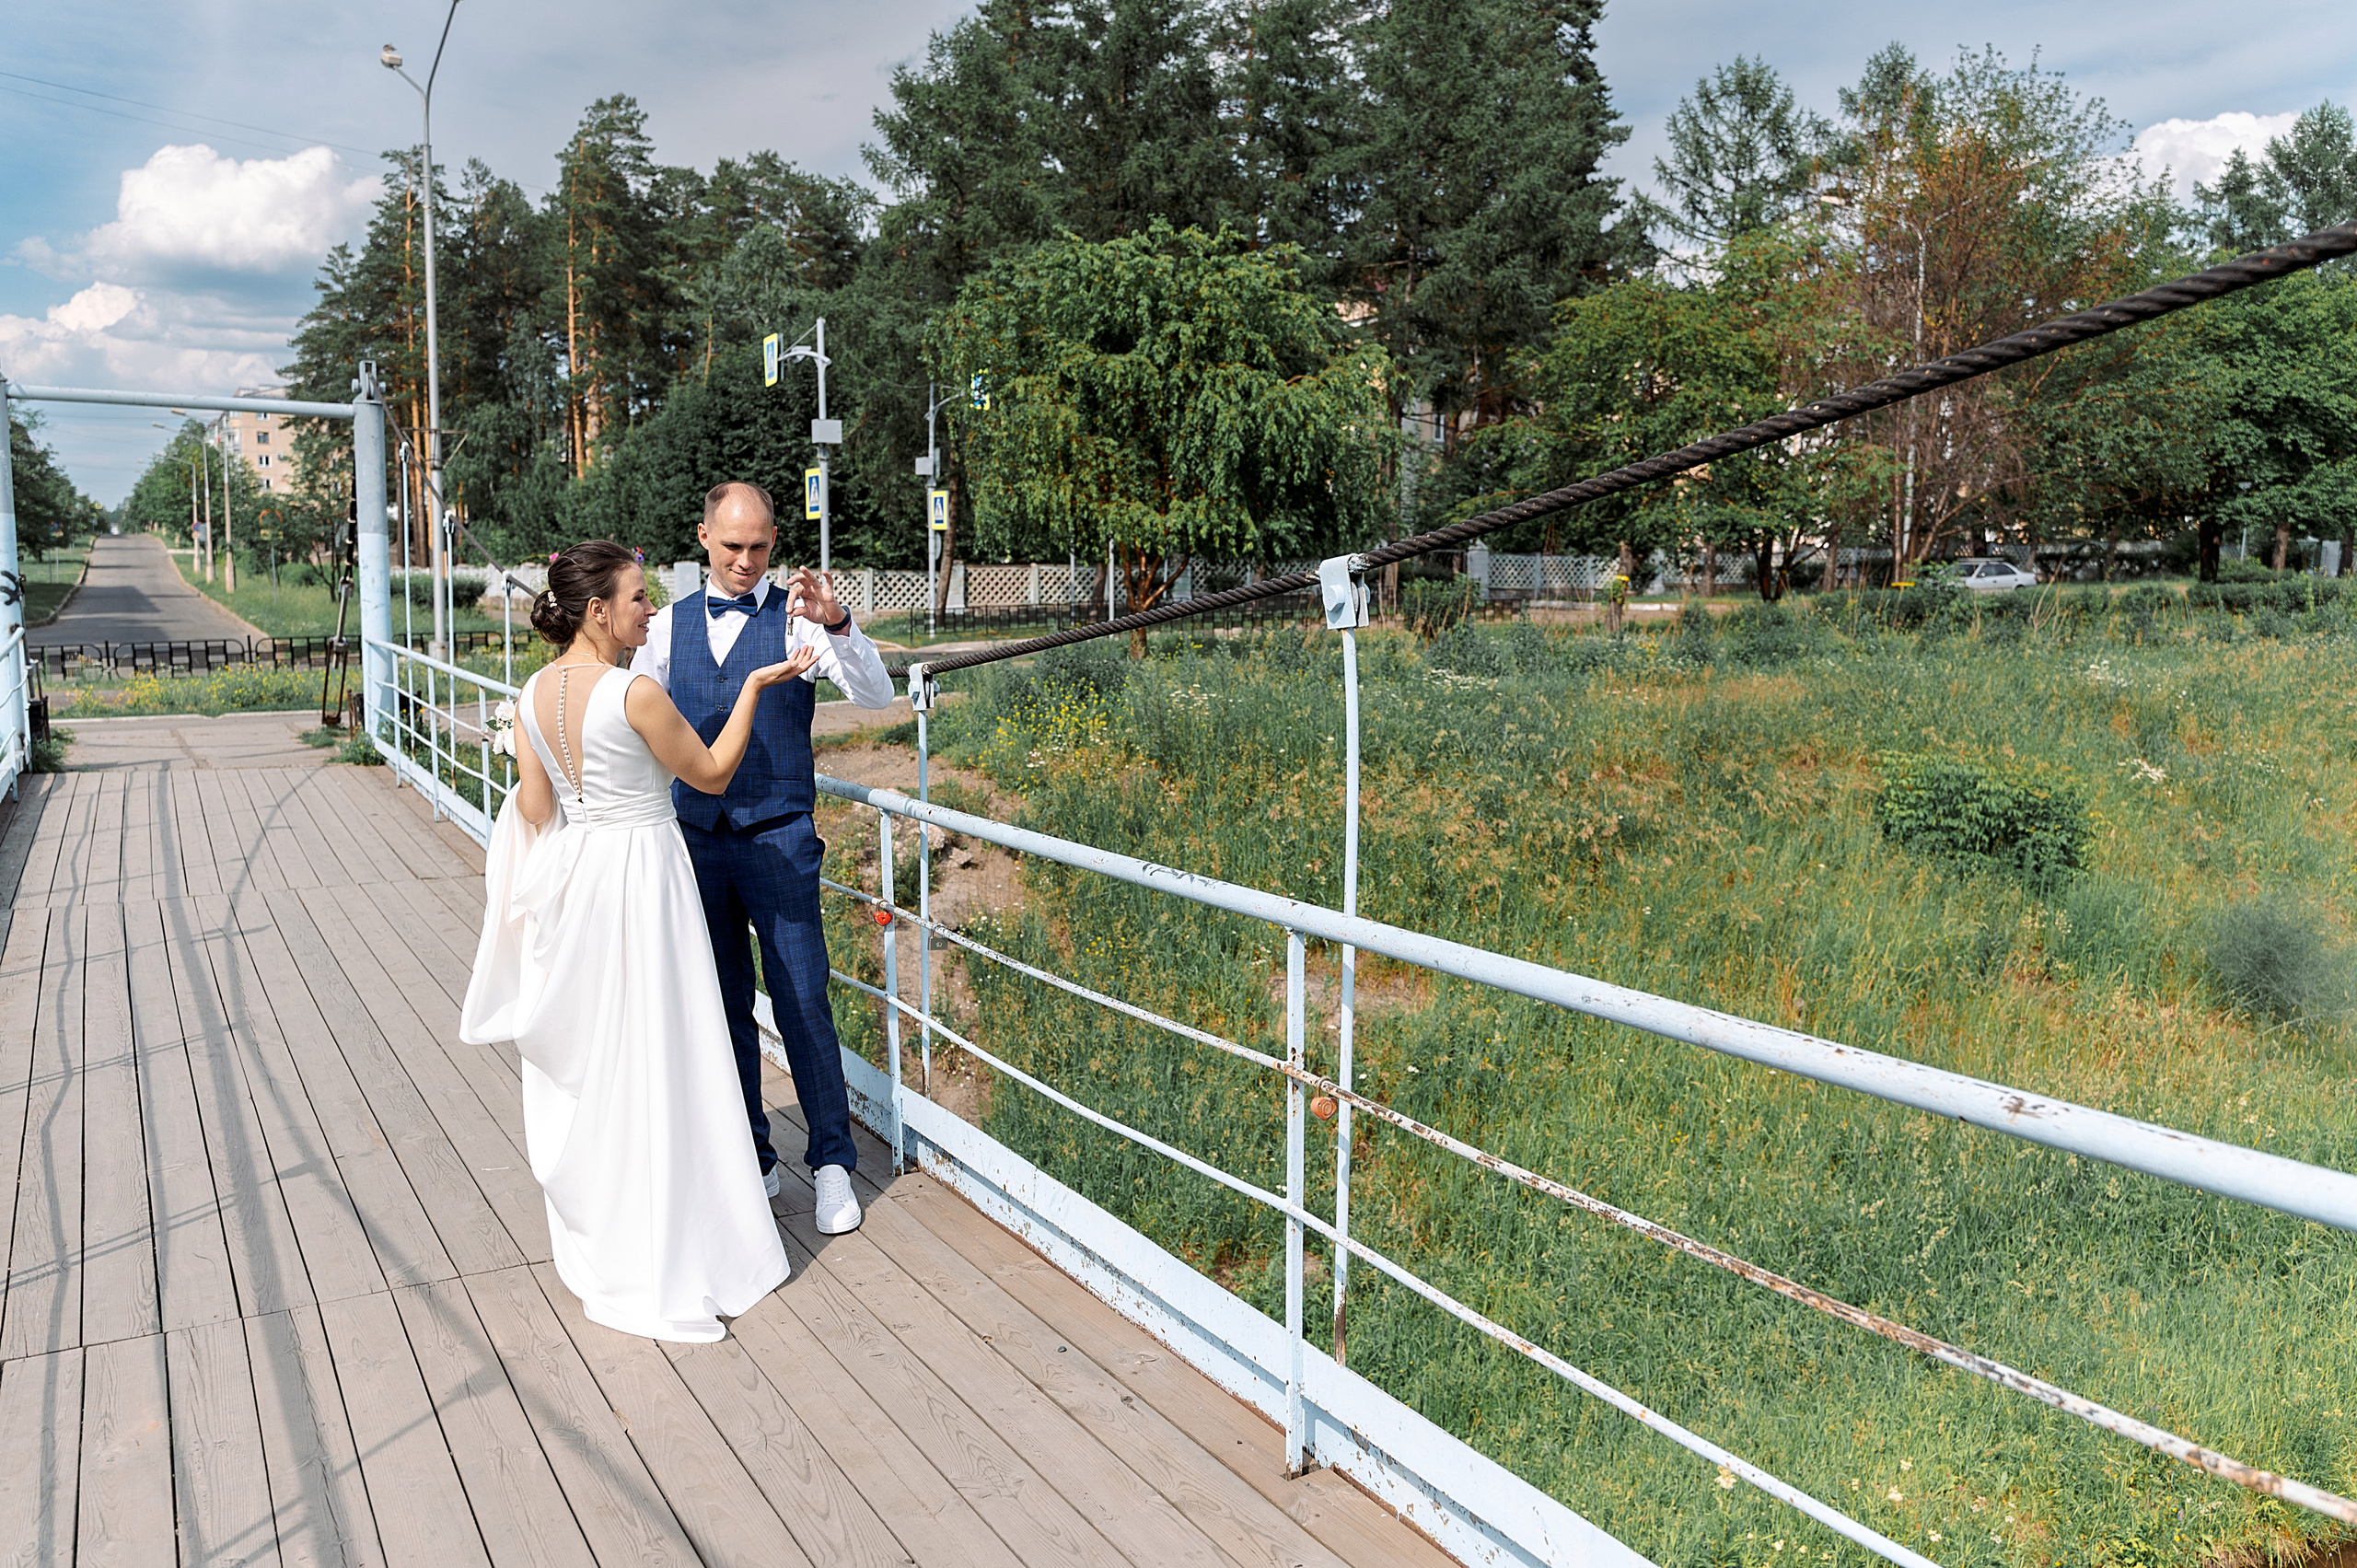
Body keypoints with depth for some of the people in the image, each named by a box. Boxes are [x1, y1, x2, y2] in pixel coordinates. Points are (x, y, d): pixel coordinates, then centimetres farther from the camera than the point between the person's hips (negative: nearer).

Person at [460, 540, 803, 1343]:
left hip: (570, 875, 7)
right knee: (650, 1061, 4)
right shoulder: (635, 694, -20)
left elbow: (533, 808, 3)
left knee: (583, 1057, 19)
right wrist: (755, 688, -2)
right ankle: (661, 1255, 15)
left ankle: (590, 1234, 36)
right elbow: (711, 773, -8)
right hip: (637, 872, -7)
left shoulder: (534, 694, 0)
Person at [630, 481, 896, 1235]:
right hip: (695, 839, 4)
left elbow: (876, 695, -17)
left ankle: (832, 1163, 12)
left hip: (778, 840, -3)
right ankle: (750, 1159, 25)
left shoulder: (797, 618, -3)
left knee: (803, 1002, -2)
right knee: (723, 1008, 11)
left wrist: (836, 624, -33)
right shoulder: (667, 627, 8)